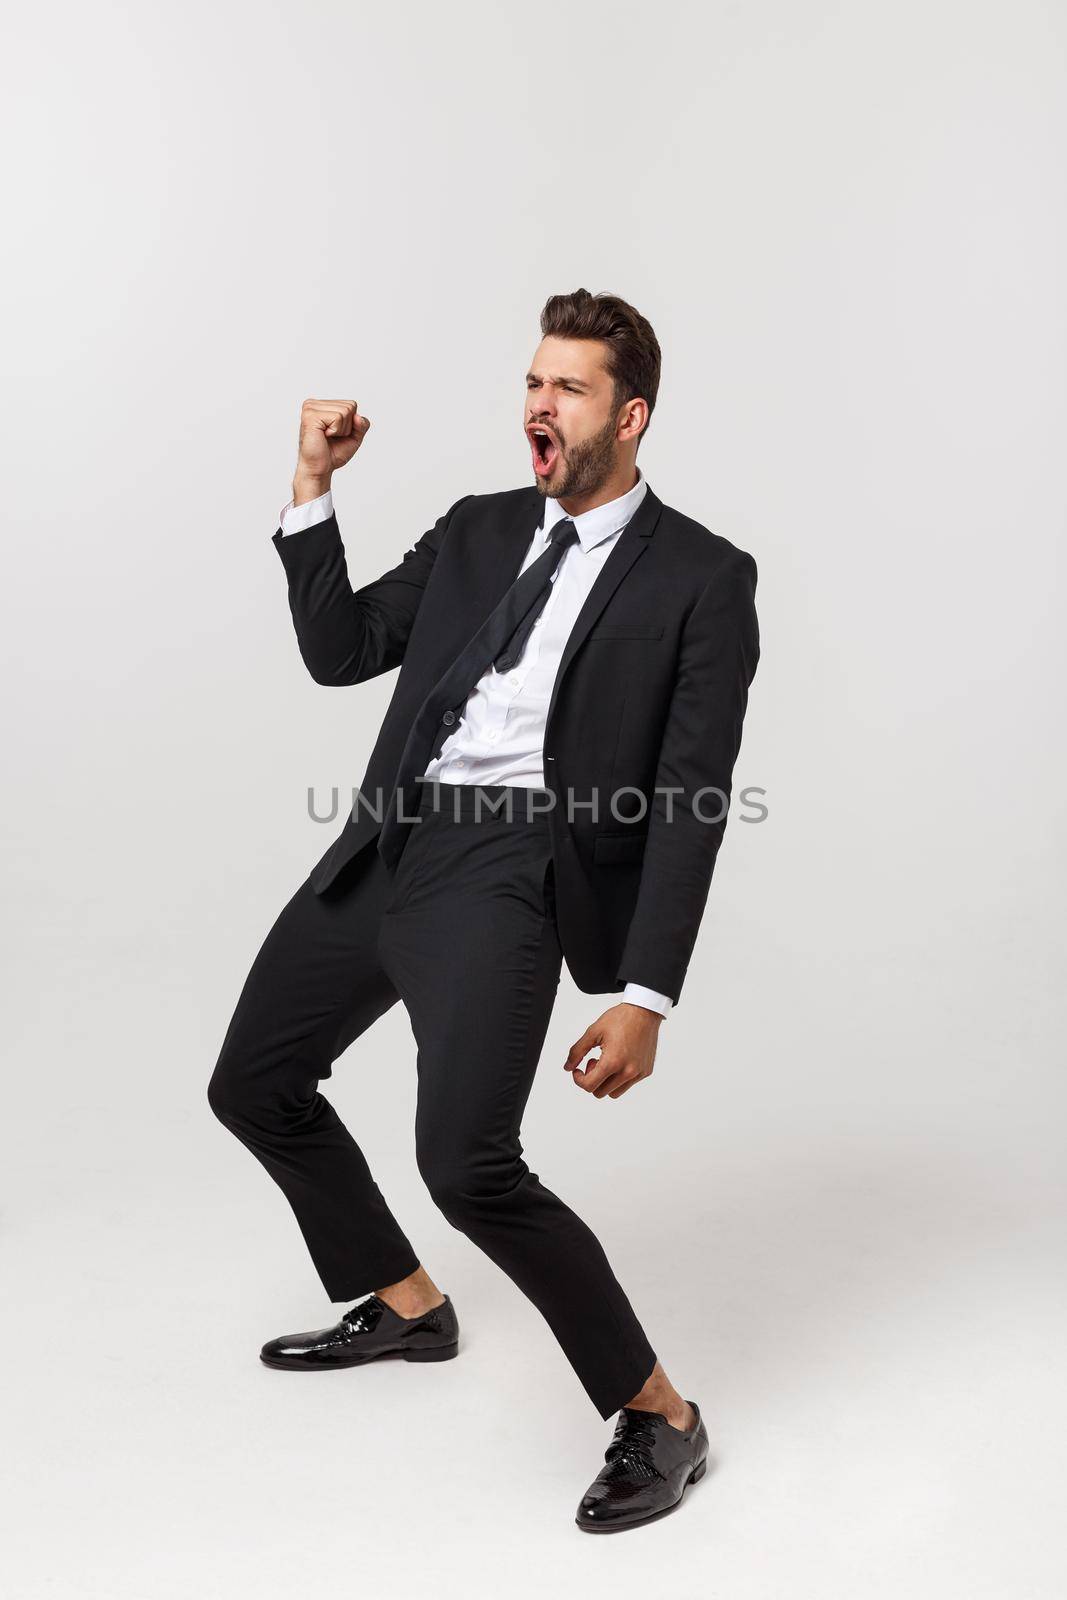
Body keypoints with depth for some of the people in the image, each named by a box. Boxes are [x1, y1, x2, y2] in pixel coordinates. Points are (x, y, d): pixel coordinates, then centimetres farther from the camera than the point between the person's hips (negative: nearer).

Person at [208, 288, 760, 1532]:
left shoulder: (701, 578, -1)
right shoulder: (477, 531, 17)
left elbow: (690, 807, -7)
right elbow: (337, 650, 16)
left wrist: (645, 998, -13)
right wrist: (313, 486, 7)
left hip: (512, 868, -7)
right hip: (384, 846, 8)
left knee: (466, 1163, -21)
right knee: (253, 1087, 17)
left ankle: (656, 1414, 2)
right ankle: (406, 1307, 39)